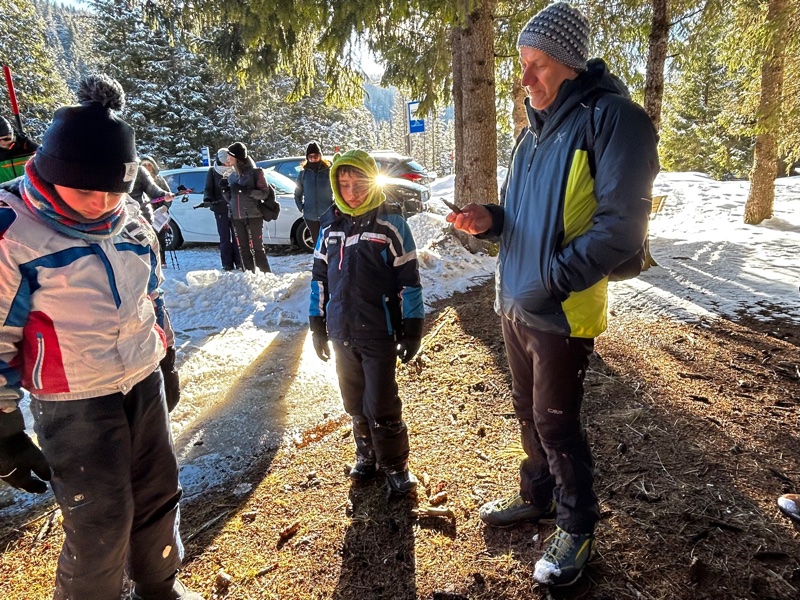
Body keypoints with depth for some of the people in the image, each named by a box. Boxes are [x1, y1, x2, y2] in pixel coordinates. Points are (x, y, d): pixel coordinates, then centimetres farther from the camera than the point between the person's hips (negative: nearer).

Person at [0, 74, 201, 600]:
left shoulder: (129, 220, 3)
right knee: (102, 522, 3)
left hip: (145, 385, 6)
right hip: (73, 402, -5)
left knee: (159, 492, 18)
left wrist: (165, 361, 19)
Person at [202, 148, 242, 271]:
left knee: (237, 237, 1)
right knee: (225, 237, 2)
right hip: (220, 209, 0)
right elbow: (208, 188, 2)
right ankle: (227, 264, 7)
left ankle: (239, 263, 8)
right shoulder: (213, 172, 4)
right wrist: (207, 199, -16)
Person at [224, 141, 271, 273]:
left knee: (256, 248, -5)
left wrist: (246, 191, -22)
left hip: (253, 216, -6)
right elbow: (230, 198, 19)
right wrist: (225, 191, -1)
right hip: (237, 217, 6)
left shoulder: (255, 172, -4)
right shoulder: (232, 176, 14)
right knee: (243, 249, 8)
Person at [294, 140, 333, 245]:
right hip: (310, 216, 3)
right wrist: (302, 208, 3)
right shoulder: (303, 173, 4)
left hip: (327, 215, -2)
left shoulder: (328, 171, -3)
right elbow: (297, 194, 14)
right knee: (317, 242, 12)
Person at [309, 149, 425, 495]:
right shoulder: (331, 228, 7)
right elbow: (319, 278, 14)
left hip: (378, 334, -5)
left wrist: (412, 331, -9)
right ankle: (366, 454, 36)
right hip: (342, 334, 5)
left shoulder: (390, 224, -7)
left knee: (381, 406, -1)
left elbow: (409, 280, -7)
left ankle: (395, 465, 19)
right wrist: (318, 327, 12)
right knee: (355, 403, 16)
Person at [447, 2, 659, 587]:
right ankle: (537, 497, 42)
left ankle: (578, 529, 29)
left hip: (561, 313, -7)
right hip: (515, 304, 8)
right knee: (529, 410, 20)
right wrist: (491, 219, -3)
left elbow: (620, 226, -19)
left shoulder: (612, 118, -12)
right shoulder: (535, 131, 12)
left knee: (556, 423, 5)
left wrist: (551, 281, -23)